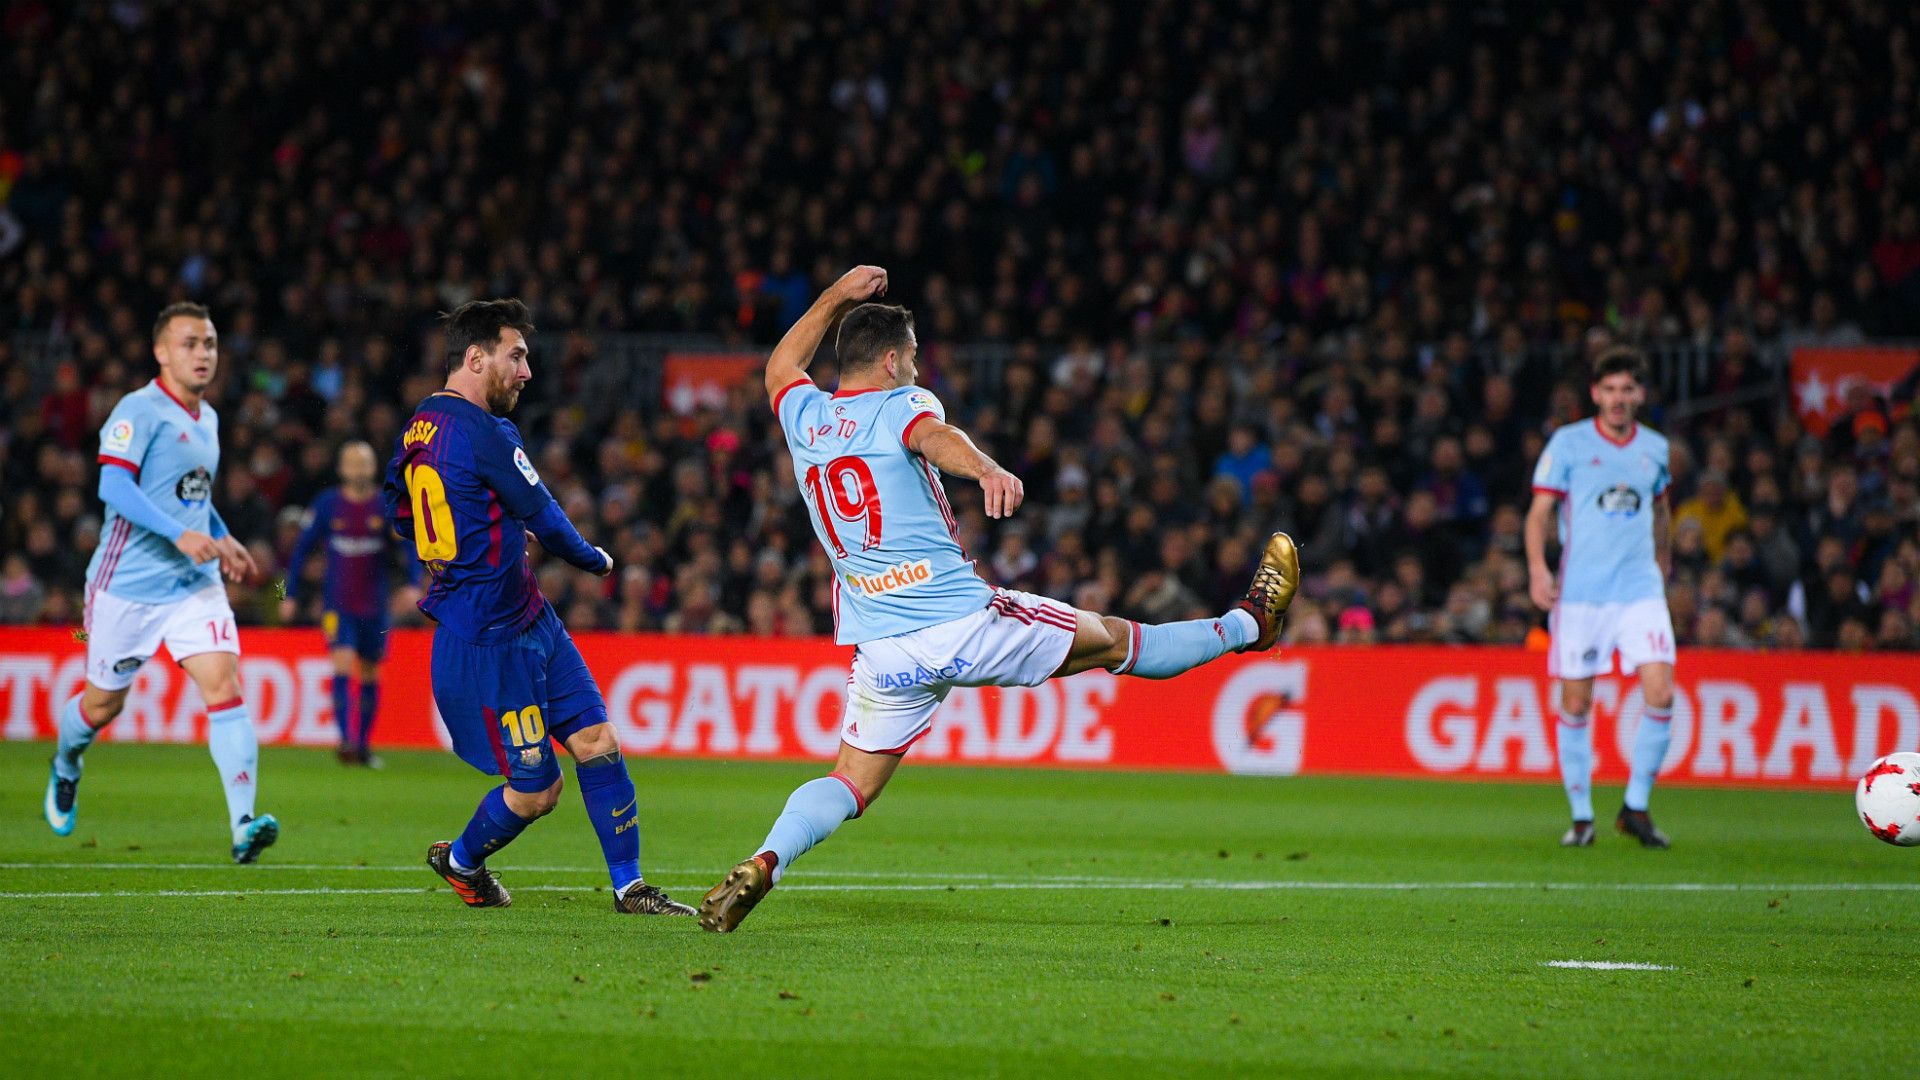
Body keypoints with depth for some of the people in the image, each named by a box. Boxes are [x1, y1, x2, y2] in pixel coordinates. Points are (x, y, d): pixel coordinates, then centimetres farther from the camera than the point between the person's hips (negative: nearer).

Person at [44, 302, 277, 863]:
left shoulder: (206, 419, 12)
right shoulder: (138, 411, -13)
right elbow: (113, 485, -25)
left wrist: (223, 540, 15)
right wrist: (180, 535, -33)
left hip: (195, 584, 5)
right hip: (127, 584, -5)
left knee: (225, 685, -14)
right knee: (104, 702, 10)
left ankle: (243, 823, -23)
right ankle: (65, 765, 45)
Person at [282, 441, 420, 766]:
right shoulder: (327, 504, -1)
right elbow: (302, 548, 5)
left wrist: (413, 584, -19)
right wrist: (291, 595, 3)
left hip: (374, 604, 2)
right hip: (338, 603, -2)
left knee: (370, 674, 8)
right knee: (343, 667, -17)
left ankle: (364, 744, 18)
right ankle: (346, 740, -23)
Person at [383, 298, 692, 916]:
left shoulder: (418, 428, 8)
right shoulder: (485, 433, -20)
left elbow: (397, 513, 24)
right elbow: (546, 521, -11)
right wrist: (594, 559, 9)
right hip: (490, 641, -10)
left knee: (597, 742, 4)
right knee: (536, 790, 1)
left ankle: (629, 887, 6)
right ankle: (461, 861, 27)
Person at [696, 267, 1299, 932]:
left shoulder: (805, 418, 10)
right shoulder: (901, 404, -6)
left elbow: (780, 369, 35)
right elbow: (934, 437, -32)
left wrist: (838, 298, 42)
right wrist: (987, 470, -52)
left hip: (884, 653, 5)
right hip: (964, 622, -4)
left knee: (851, 784, 7)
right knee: (1115, 640, 13)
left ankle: (764, 862, -17)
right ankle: (1250, 624, 30)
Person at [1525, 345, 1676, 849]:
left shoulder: (1655, 447, 10)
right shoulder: (1568, 443, -1)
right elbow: (1540, 510, -1)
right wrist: (1537, 566, -15)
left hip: (1640, 589, 2)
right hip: (1579, 593, -2)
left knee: (1660, 693, -11)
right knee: (1576, 703, 1)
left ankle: (1636, 808, 3)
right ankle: (1581, 816, 13)